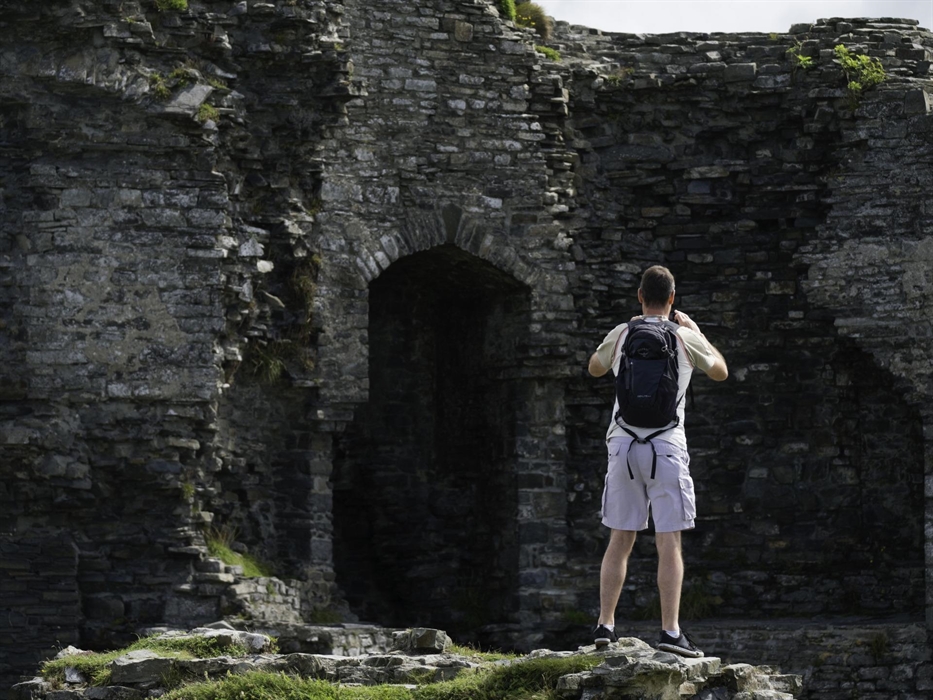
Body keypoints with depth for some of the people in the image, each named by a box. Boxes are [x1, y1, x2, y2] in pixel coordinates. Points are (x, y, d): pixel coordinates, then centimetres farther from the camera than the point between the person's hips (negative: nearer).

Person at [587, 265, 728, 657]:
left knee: (620, 540, 10)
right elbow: (720, 372, 17)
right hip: (667, 447, -2)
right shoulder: (685, 338, 0)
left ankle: (605, 625, 7)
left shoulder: (620, 335, 5)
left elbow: (595, 368, 26)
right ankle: (670, 631, -9)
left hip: (623, 444, 3)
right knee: (669, 543, -3)